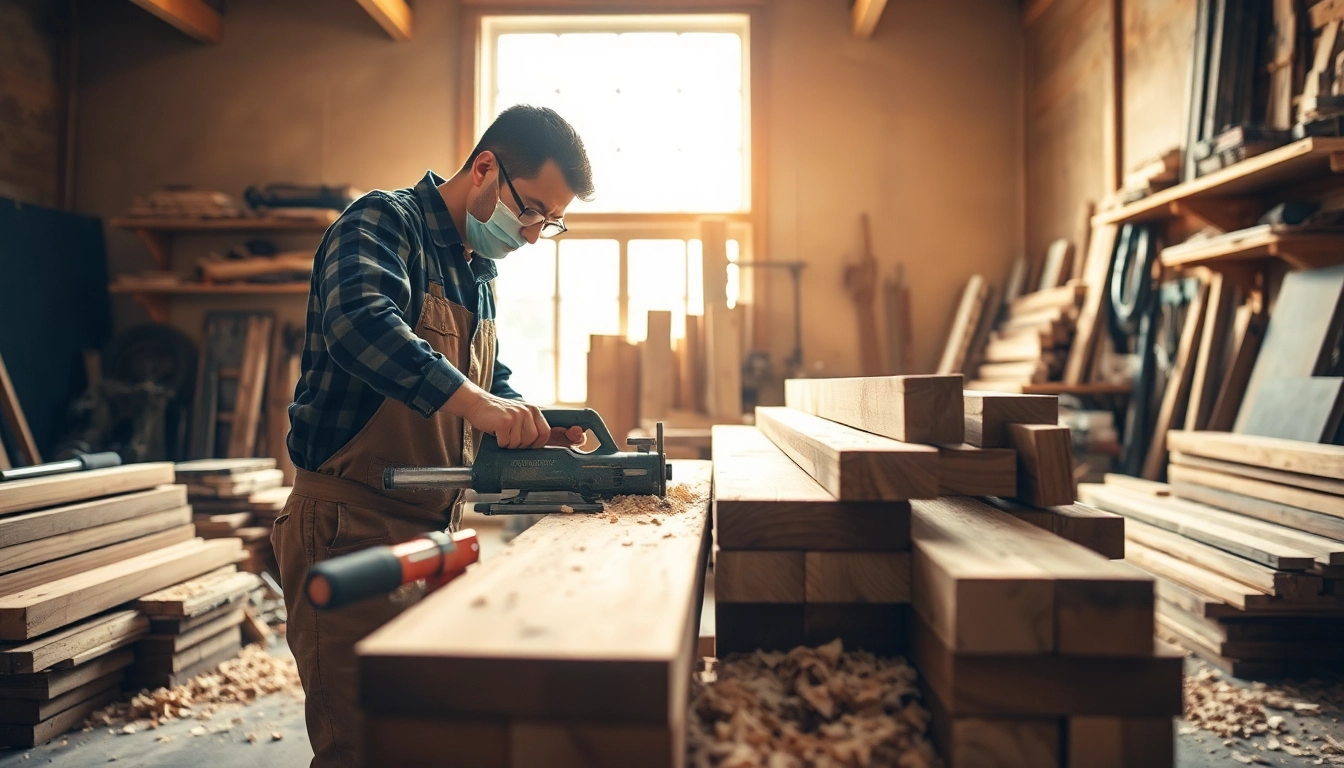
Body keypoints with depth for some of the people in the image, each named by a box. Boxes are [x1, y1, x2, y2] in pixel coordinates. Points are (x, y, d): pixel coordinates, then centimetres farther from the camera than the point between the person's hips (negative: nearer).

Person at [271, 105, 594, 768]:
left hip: (434, 531, 9)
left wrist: (533, 430, 5)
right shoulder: (384, 222, -10)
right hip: (353, 528, -8)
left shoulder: (477, 274, 17)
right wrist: (472, 400, -42)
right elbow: (358, 321, -31)